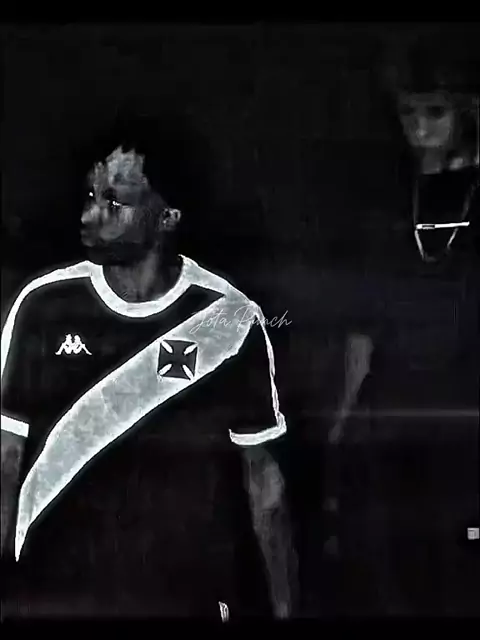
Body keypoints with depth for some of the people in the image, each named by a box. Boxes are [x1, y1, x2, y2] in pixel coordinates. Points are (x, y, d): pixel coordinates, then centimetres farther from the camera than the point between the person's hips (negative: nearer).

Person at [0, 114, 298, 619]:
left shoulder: (230, 320, -9)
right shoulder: (43, 306, -7)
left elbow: (262, 474, -1)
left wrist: (283, 606, -1)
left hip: (192, 597, 0)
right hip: (54, 596, 1)